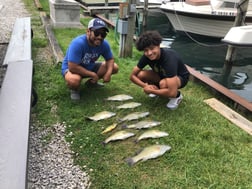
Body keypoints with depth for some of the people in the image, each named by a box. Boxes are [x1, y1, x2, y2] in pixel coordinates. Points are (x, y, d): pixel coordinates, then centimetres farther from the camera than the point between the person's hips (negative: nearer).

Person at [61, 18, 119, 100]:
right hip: (70, 68, -6)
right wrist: (93, 74, -28)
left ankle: (91, 82, 16)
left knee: (114, 67, -4)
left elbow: (110, 59, -1)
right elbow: (73, 67, -36)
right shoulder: (78, 43, -34)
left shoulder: (104, 44, -16)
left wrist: (108, 72, -22)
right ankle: (74, 89, -2)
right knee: (74, 80, -42)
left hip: (90, 67, 7)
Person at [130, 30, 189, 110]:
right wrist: (146, 86, -29)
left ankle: (177, 96, -5)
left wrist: (150, 91, -30)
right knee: (140, 75, -19)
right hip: (162, 74, 6)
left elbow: (172, 93, -43)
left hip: (180, 77, -5)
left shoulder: (169, 58, -39)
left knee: (163, 84, -39)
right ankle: (159, 90, 7)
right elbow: (132, 76, -11)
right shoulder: (146, 56, -22)